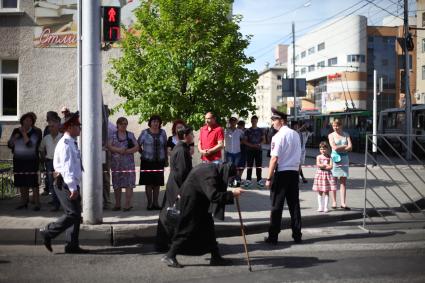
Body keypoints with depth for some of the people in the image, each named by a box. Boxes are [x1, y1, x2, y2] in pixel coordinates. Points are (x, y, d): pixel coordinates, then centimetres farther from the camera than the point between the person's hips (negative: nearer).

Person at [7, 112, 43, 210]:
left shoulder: (36, 132, -3)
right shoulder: (16, 131, 10)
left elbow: (30, 144, -15)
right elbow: (9, 145, 10)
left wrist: (24, 133, -11)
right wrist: (14, 138, -8)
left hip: (31, 160, -4)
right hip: (18, 160, 4)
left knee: (33, 182, -8)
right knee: (22, 183, 8)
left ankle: (37, 203, -6)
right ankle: (24, 202, 19)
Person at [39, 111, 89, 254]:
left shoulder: (72, 143, 15)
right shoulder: (66, 144, -16)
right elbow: (66, 167, -23)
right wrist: (73, 188, -25)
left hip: (71, 184, 10)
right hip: (65, 184, -10)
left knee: (76, 215, 10)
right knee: (73, 214, -10)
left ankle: (72, 245, 15)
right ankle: (48, 233, 4)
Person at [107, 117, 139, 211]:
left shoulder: (130, 135, 11)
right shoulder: (112, 135, 9)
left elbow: (137, 147, 3)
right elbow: (109, 146, -2)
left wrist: (127, 151, -12)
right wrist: (118, 150, -18)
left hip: (128, 163, 0)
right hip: (116, 163, 1)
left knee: (129, 183, -8)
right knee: (116, 184, 4)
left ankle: (128, 204, -7)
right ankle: (117, 204, 13)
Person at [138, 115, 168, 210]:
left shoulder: (162, 132, 8)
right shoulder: (145, 132, 0)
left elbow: (165, 146, 13)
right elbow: (138, 144, 6)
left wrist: (166, 158, 10)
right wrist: (143, 153, 2)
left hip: (159, 161, 2)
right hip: (147, 161, -2)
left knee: (157, 183, 5)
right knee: (149, 183, -2)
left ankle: (155, 203, 14)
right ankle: (149, 203, 6)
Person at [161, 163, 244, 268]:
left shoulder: (215, 168, 0)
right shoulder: (210, 175, -29)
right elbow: (213, 196, -39)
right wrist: (232, 194, -34)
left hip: (199, 200, 10)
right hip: (191, 200, -10)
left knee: (208, 226, 10)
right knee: (188, 229, -6)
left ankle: (215, 256, 15)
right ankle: (170, 256, 1)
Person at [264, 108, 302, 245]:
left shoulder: (278, 136, -12)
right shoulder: (296, 134, 8)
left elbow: (274, 159, -16)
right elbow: (298, 156, 12)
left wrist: (269, 178, -13)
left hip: (281, 173, -6)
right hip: (294, 172, 6)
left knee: (277, 206, 1)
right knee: (294, 204, 10)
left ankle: (273, 237, 6)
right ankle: (297, 235, 15)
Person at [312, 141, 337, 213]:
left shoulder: (329, 157, 3)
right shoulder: (318, 157, 3)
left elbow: (331, 167, -8)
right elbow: (318, 165, -11)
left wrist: (322, 166, -13)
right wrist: (326, 165, -11)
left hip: (327, 174, 0)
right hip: (320, 174, 0)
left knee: (326, 192, 2)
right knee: (320, 192, 3)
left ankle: (325, 207, 7)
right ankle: (320, 207, 9)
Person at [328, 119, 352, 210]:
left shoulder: (346, 135, 11)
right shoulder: (331, 135, 3)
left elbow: (350, 147, -1)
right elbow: (334, 147, -11)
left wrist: (339, 148, -11)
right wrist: (345, 146, -4)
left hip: (344, 159, 2)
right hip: (335, 158, -2)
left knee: (343, 182, 0)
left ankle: (343, 203, -1)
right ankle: (334, 202, 7)